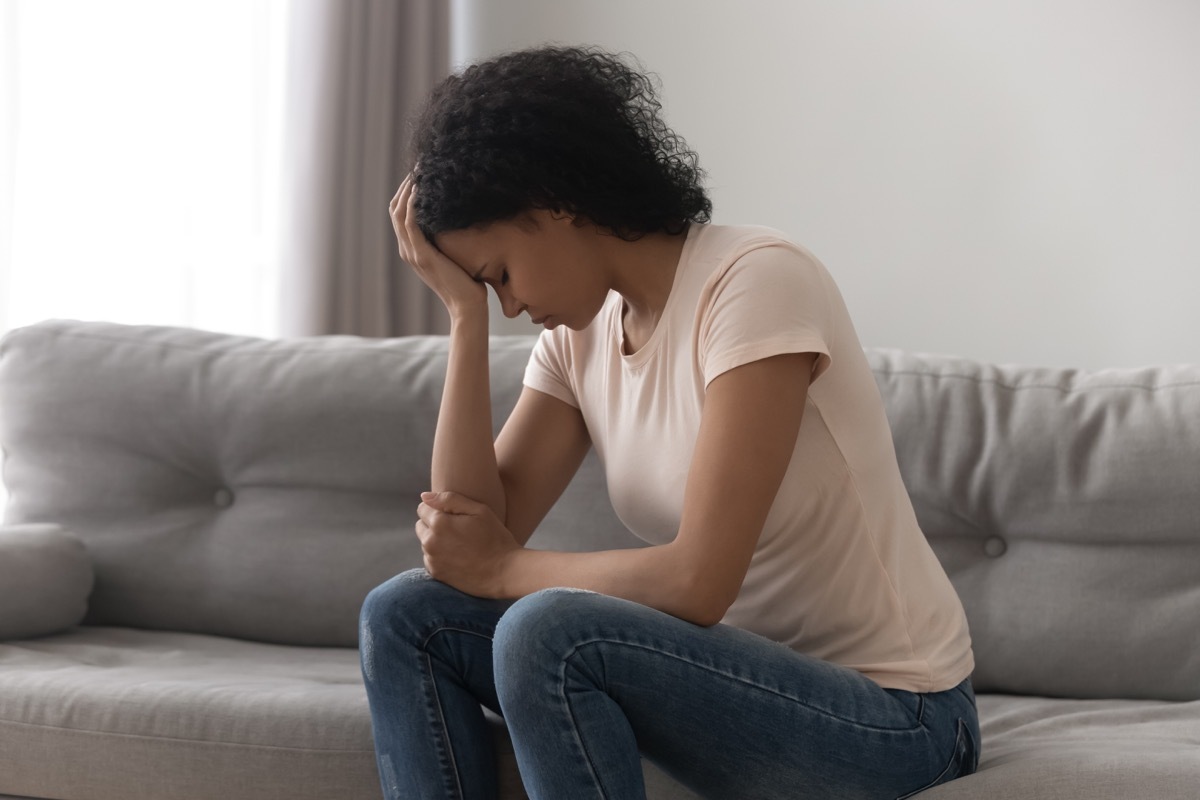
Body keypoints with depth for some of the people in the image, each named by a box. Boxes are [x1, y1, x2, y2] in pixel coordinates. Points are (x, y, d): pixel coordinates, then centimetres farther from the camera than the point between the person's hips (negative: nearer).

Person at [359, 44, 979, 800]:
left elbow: (698, 582, -25)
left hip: (886, 716, -8)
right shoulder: (581, 329, 5)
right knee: (406, 617, -3)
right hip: (742, 672, 8)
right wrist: (466, 315, -6)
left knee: (549, 632, -30)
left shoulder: (755, 280, -19)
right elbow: (476, 533, -4)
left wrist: (501, 568, -11)